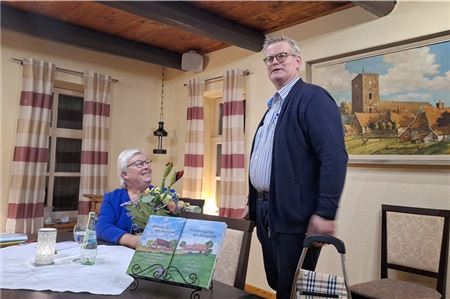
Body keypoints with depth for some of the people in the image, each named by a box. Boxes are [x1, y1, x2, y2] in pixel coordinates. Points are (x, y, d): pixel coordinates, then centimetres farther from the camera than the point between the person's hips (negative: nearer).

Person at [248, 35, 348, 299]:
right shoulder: (273, 106, 17)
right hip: (266, 212, 9)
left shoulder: (313, 97, -10)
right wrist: (253, 205, 17)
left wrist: (326, 213, -23)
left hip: (295, 215, -8)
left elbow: (335, 157, -20)